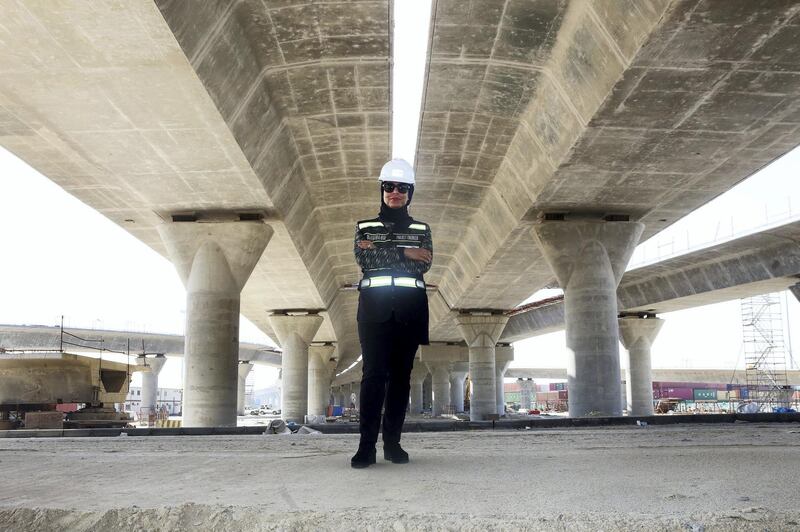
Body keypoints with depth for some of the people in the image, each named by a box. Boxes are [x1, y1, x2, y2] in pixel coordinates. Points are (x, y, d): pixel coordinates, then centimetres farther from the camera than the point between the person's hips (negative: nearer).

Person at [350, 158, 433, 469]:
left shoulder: (421, 229, 15)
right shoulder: (365, 227, 14)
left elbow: (424, 264, -1)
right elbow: (364, 260, -4)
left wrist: (380, 252, -8)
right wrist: (405, 253, -6)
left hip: (410, 307, 1)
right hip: (375, 306, -1)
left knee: (401, 374, 1)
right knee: (373, 373, -9)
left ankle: (393, 443, 6)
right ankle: (366, 446, -9)